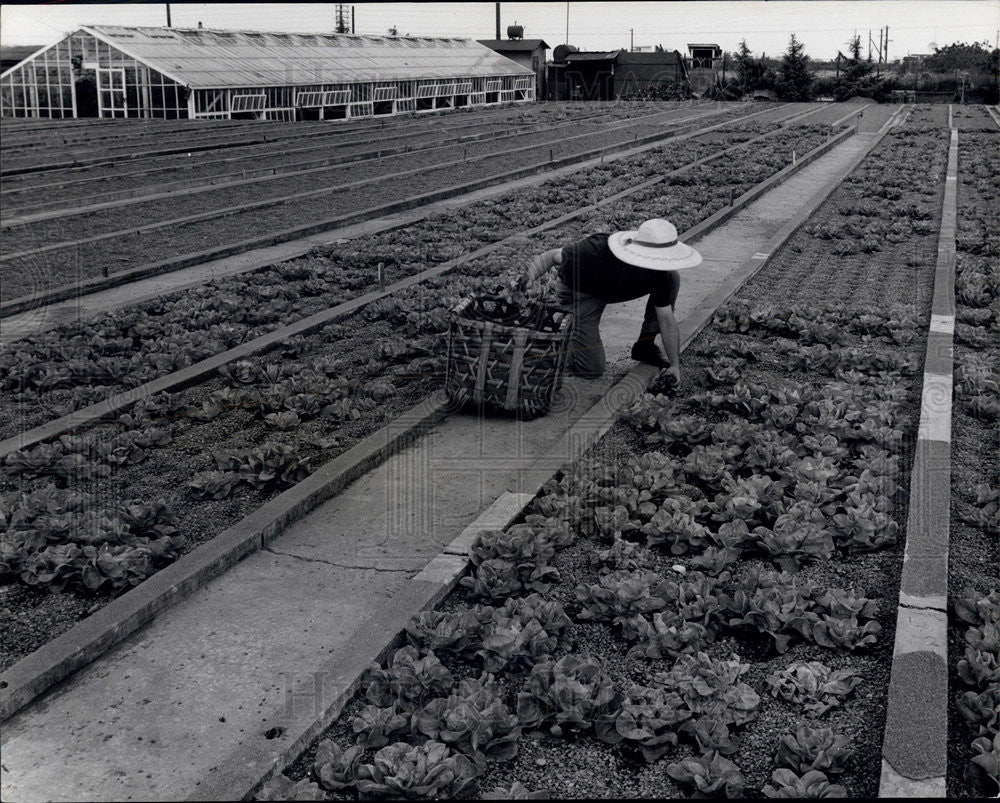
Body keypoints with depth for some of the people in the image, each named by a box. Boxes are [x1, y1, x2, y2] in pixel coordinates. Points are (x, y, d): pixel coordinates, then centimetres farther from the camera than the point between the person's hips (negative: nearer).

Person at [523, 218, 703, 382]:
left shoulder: (663, 276, -27)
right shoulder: (598, 251, -41)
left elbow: (667, 321, -16)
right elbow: (554, 256, -23)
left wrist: (675, 365, -15)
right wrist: (524, 284, -25)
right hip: (580, 292, -5)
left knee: (673, 278, -14)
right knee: (590, 368, -14)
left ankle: (645, 346, 3)